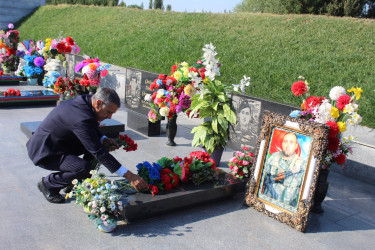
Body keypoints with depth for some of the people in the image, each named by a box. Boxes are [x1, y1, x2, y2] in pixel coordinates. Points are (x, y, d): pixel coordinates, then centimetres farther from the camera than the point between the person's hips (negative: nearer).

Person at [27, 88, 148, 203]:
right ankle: (48, 183, -2)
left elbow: (92, 129, 15)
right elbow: (99, 152, -31)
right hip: (44, 152, -10)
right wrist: (129, 176, -30)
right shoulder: (82, 118, -32)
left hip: (58, 144, 10)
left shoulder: (85, 100, -5)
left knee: (96, 144, 1)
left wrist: (104, 139, -7)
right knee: (83, 168, -29)